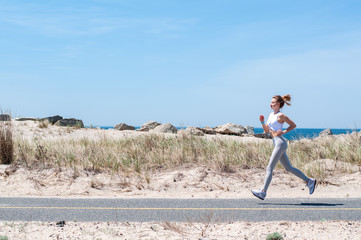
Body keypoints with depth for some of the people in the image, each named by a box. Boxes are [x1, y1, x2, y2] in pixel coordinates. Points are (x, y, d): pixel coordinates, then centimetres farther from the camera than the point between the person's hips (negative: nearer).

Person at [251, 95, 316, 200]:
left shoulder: (281, 116, -9)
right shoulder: (271, 115, 16)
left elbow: (293, 125, -3)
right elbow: (266, 130, 19)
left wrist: (283, 132, -12)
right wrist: (262, 122, 3)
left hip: (280, 143, -9)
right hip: (276, 144, 9)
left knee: (269, 168, -11)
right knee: (289, 168, 14)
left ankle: (263, 192, -12)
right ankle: (309, 181, 21)